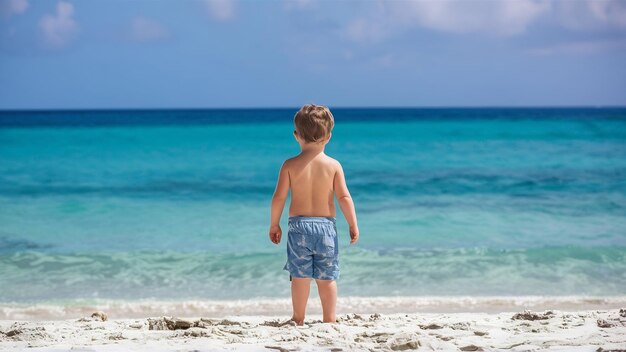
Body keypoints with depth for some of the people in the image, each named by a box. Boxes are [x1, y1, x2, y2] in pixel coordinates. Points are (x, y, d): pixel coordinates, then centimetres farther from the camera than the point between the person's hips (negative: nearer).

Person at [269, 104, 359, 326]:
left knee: (300, 275, 7)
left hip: (299, 225, 0)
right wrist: (353, 225, 3)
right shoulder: (333, 165, -4)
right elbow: (344, 197, -6)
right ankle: (329, 320, 10)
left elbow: (279, 197, -5)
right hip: (326, 225, 0)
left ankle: (298, 319, 13)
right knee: (327, 276, 7)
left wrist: (274, 224, 7)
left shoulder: (290, 165, -4)